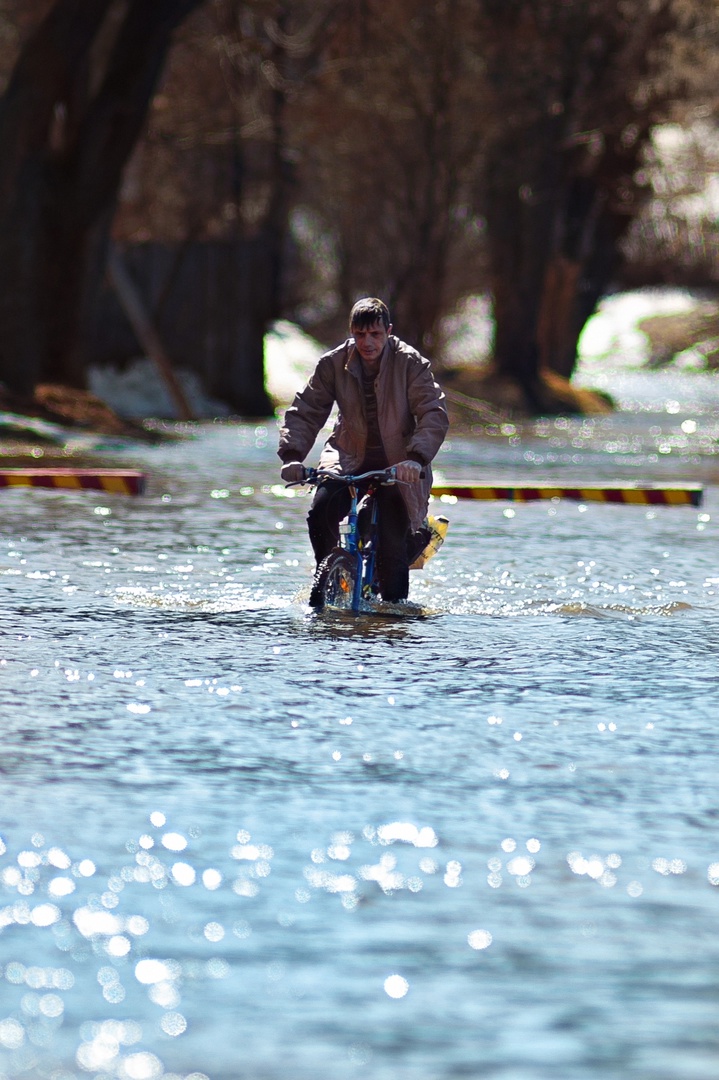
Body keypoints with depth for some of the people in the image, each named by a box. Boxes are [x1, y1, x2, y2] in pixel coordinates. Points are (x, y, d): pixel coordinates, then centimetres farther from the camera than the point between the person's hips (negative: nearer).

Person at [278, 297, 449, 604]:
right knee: (321, 510, -25)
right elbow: (304, 412, -5)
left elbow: (434, 414, -19)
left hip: (398, 464, -2)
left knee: (393, 546, -13)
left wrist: (416, 458, -36)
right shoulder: (333, 364, -6)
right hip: (349, 457, 2)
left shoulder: (410, 363, -12)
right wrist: (292, 456, -23)